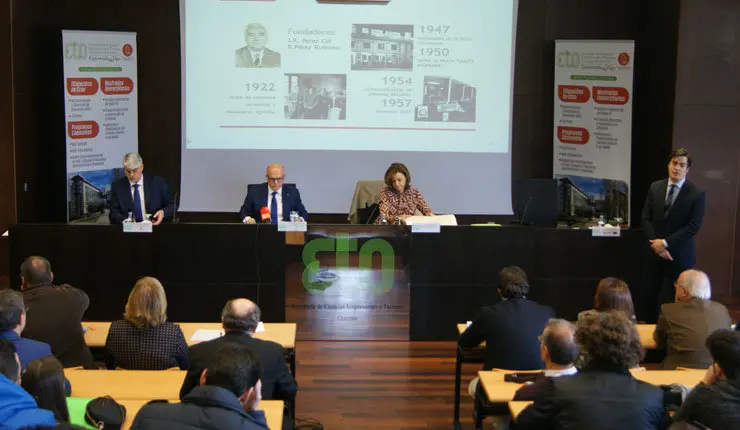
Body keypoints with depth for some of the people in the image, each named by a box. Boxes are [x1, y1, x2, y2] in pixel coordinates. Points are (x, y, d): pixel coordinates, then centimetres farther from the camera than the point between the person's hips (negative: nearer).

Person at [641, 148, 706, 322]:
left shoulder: (697, 194, -6)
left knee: (675, 299, 0)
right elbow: (646, 218, 6)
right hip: (654, 252, 4)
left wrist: (666, 242, -14)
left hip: (679, 255, -3)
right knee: (649, 295, 4)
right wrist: (656, 243, -7)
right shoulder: (655, 187, 7)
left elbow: (693, 227, -11)